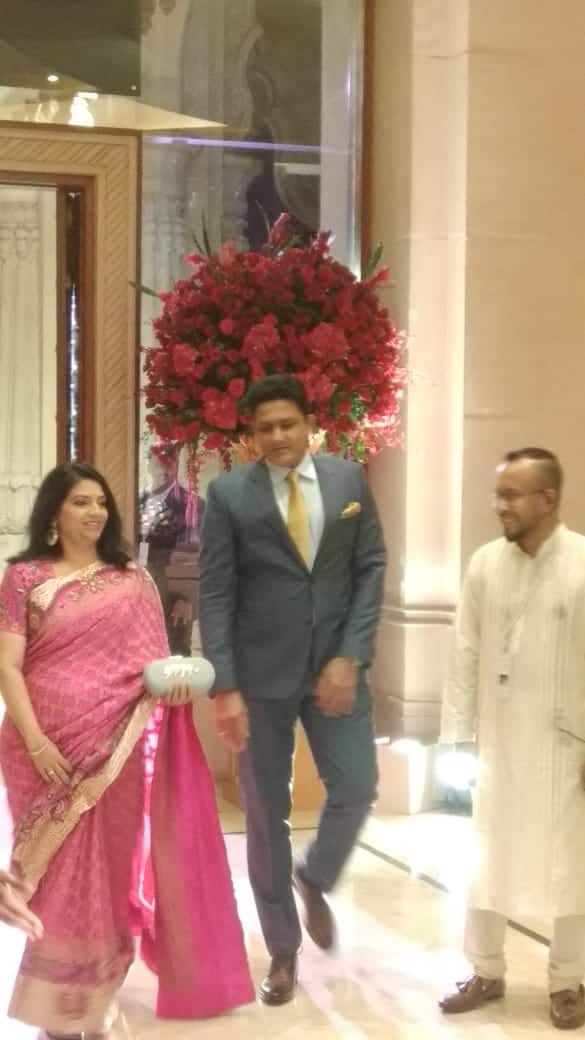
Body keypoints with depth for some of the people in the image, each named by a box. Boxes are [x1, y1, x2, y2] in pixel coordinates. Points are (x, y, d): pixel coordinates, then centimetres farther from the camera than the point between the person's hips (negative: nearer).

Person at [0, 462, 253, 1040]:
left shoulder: (132, 581, 8)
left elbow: (156, 661, 9)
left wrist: (175, 682, -14)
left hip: (116, 751, 2)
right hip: (48, 750, -2)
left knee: (108, 874, 6)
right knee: (57, 877, 3)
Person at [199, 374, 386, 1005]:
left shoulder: (349, 480, 3)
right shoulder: (228, 493, -5)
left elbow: (371, 570, 3)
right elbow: (214, 595, -6)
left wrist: (350, 657, -8)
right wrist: (224, 687, -13)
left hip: (334, 664, 2)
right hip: (260, 672, -2)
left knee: (356, 788, -3)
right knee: (266, 813, 6)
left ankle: (314, 881, 30)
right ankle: (282, 948, 21)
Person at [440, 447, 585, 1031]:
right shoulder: (485, 562, -1)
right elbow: (466, 651, 2)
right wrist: (457, 734, 0)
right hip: (498, 741, 3)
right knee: (486, 860, 13)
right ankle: (486, 972, 29)